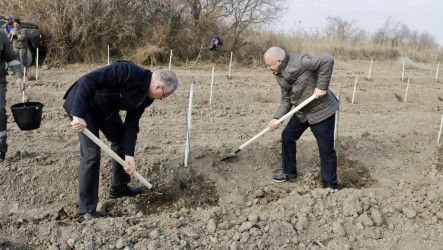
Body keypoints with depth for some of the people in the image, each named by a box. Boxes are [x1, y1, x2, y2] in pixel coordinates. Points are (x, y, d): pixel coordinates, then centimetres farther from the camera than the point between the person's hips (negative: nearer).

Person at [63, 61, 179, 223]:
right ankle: (86, 212, -8)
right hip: (83, 104, -9)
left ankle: (119, 188, 36)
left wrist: (129, 155, -11)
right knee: (91, 153, -15)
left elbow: (131, 125, -3)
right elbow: (88, 81, -37)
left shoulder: (147, 97, -6)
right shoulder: (128, 71, -33)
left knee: (122, 139, 16)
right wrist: (79, 115, -41)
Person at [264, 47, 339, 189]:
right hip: (302, 113, 9)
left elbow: (328, 60, -32)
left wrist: (321, 87, -30)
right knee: (287, 136, 13)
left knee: (326, 149, -1)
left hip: (321, 112, -8)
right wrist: (277, 118, -7)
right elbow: (286, 100, 6)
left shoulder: (299, 62, -25)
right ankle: (290, 173, 31)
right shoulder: (280, 76, 1)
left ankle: (330, 187, 11)